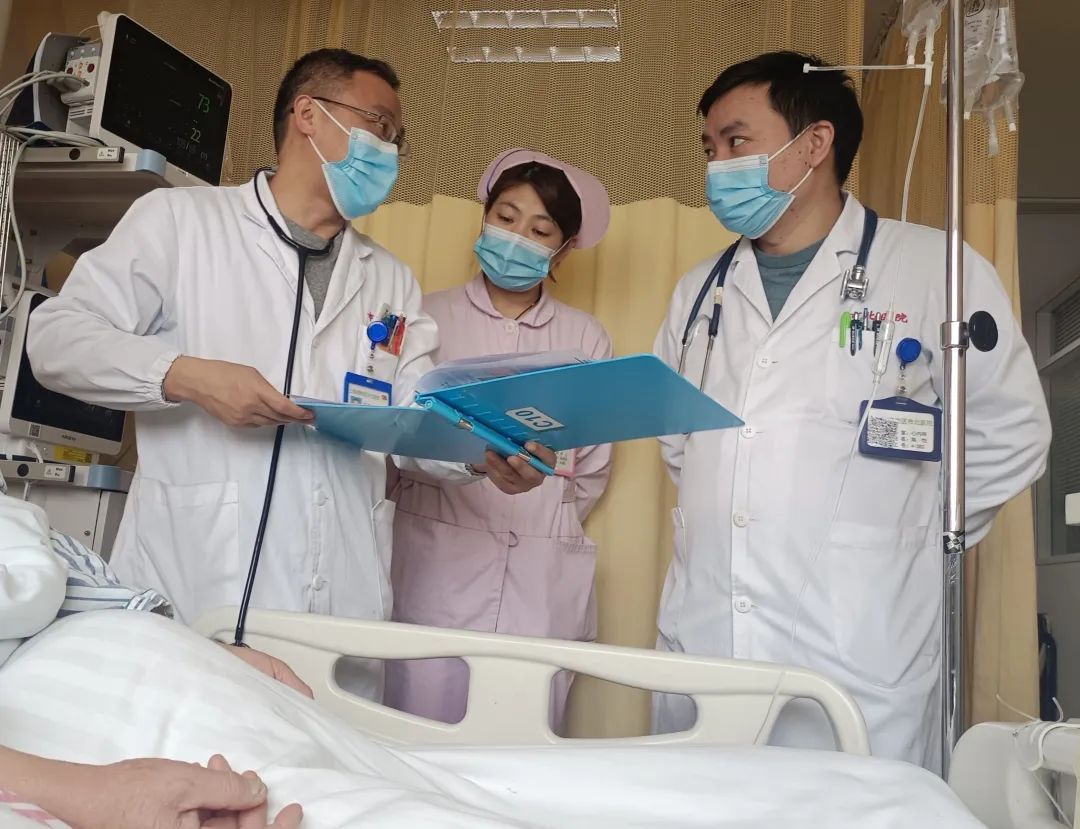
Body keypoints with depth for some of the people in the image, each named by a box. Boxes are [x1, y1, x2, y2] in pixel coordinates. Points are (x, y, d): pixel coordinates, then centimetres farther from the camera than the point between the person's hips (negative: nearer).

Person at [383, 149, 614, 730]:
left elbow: (593, 465, 13)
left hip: (543, 571, 1)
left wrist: (544, 525, 7)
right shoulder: (432, 316, 6)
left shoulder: (586, 338, 9)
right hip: (439, 557, -1)